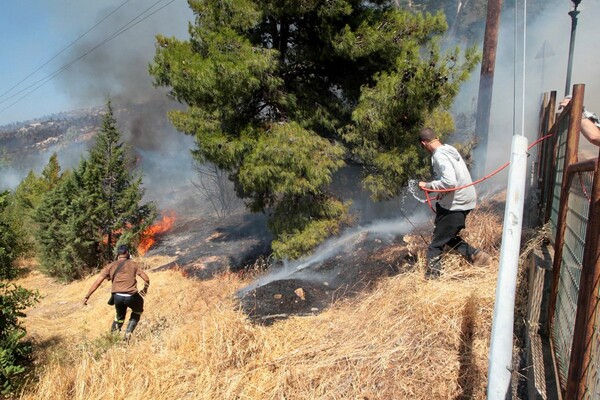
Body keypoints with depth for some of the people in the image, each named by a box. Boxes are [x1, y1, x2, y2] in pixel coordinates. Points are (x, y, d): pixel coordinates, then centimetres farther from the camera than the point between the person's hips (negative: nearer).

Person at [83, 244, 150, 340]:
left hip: (117, 296, 2)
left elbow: (97, 282, 6)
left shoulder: (110, 266, 14)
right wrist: (145, 290, 21)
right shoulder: (133, 264, 10)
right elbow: (146, 279, 3)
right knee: (137, 312, 29)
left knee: (119, 317, 31)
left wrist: (87, 296, 9)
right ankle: (128, 332, 15)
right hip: (131, 297, -2)